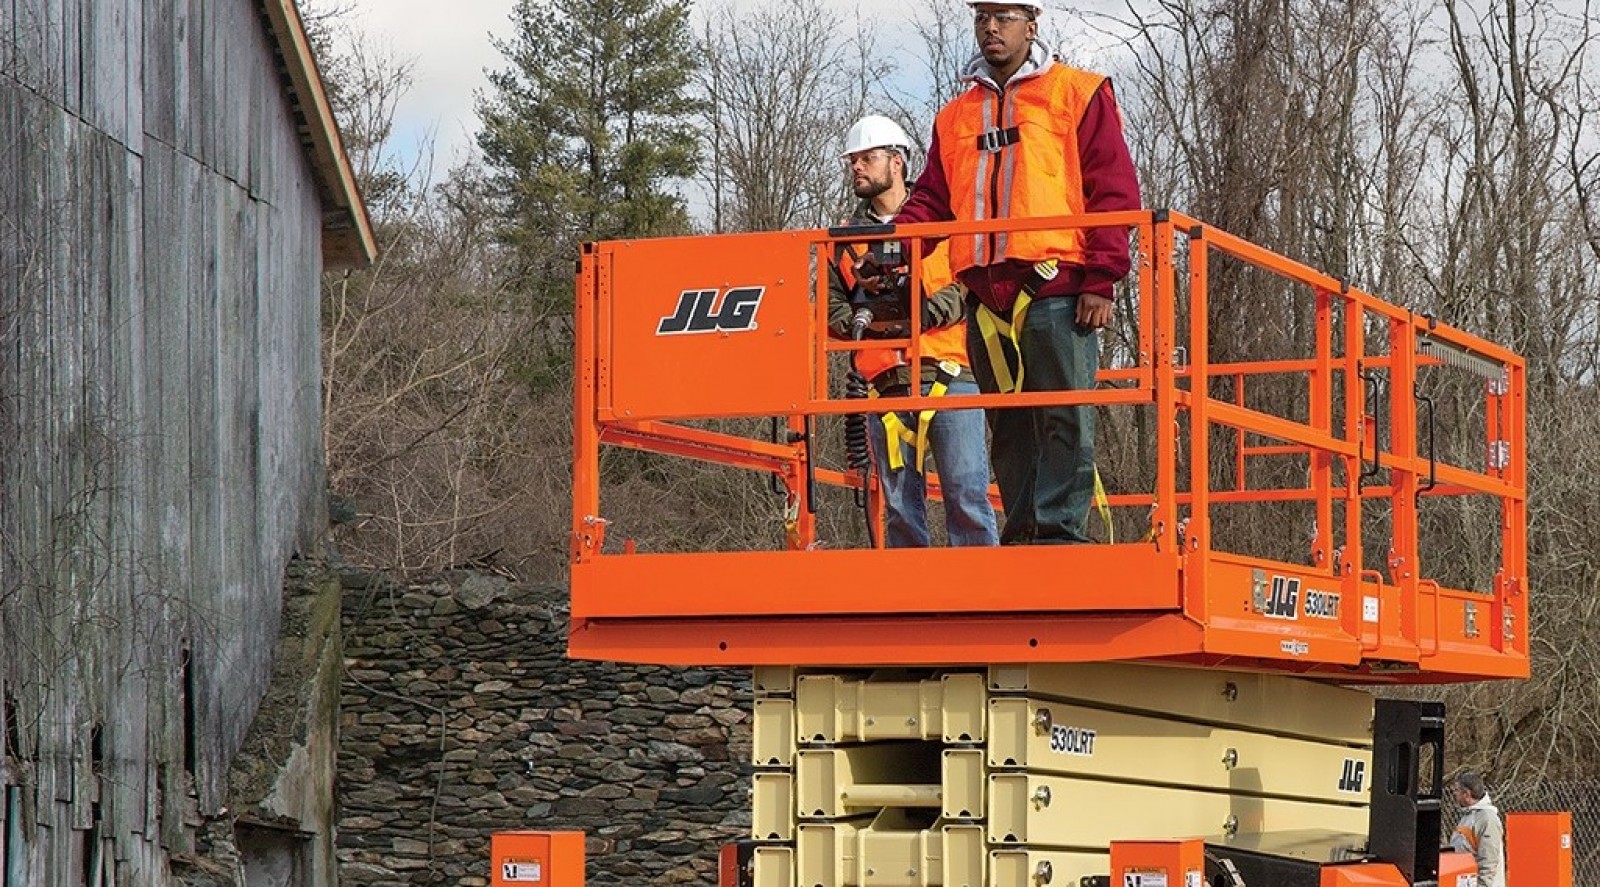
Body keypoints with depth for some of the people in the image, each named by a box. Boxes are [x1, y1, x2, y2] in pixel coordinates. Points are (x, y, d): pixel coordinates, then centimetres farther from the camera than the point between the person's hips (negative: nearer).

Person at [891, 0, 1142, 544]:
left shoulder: (1077, 94, 8)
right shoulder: (955, 117, 23)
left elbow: (1114, 190, 1)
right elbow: (933, 199, 19)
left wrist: (1100, 279, -8)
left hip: (1056, 289, -5)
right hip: (986, 295, 5)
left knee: (1064, 417, -9)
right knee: (1008, 427, 6)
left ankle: (1060, 531, -11)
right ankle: (1021, 536, 9)